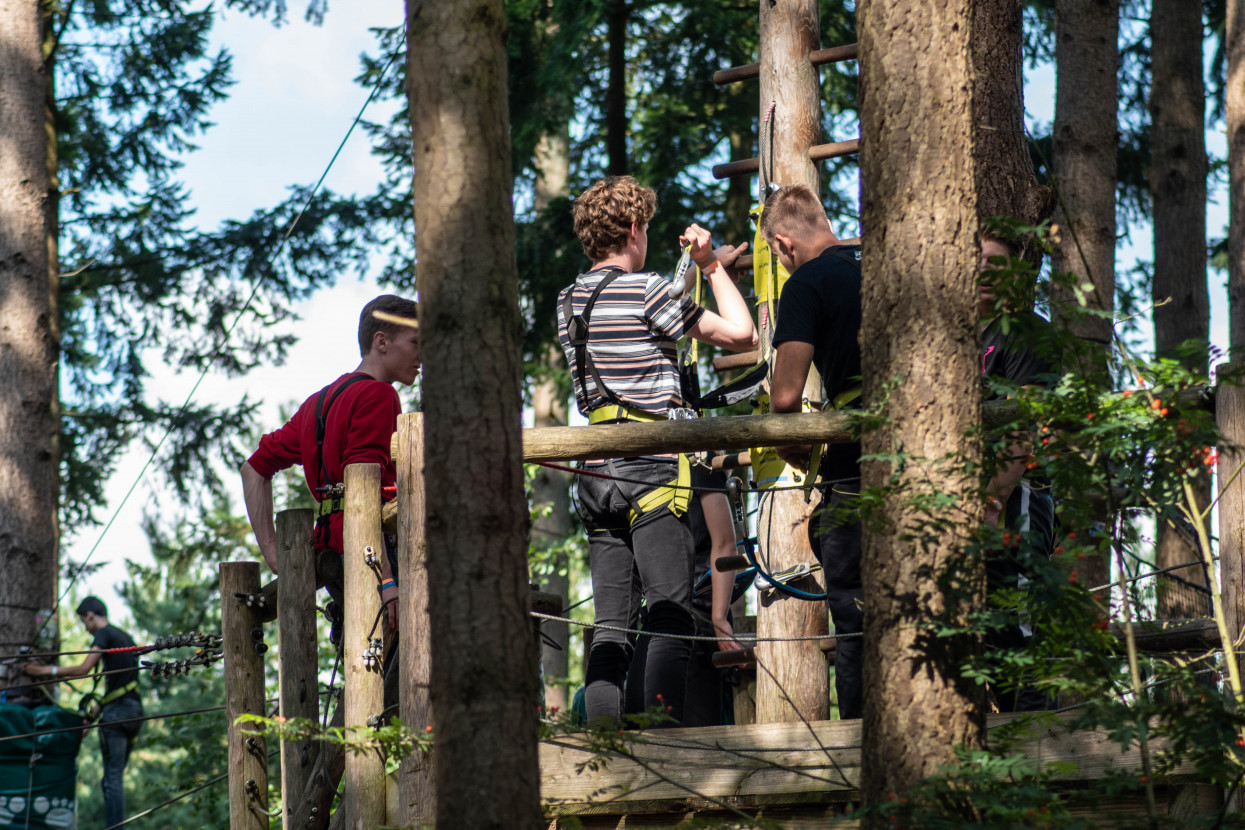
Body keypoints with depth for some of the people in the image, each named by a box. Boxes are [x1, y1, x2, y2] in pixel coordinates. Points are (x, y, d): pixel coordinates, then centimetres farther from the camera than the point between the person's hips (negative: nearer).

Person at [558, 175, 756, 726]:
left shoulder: (570, 301, 15)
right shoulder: (645, 291, -8)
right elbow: (740, 334, -5)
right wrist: (711, 265, 8)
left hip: (596, 473, 7)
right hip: (651, 469, -7)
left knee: (610, 624, 6)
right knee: (670, 617, -8)